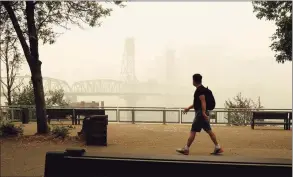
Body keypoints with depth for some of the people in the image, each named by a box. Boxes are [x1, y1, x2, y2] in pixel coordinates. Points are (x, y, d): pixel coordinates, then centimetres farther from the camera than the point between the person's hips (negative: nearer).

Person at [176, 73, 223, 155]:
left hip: (201, 113, -10)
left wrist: (203, 113, -29)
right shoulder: (201, 89, 18)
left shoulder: (200, 90, -13)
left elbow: (203, 102, -23)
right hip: (202, 113, 10)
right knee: (209, 130, 10)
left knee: (193, 131, -4)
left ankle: (186, 149, 2)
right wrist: (188, 108, 29)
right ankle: (218, 148, 11)